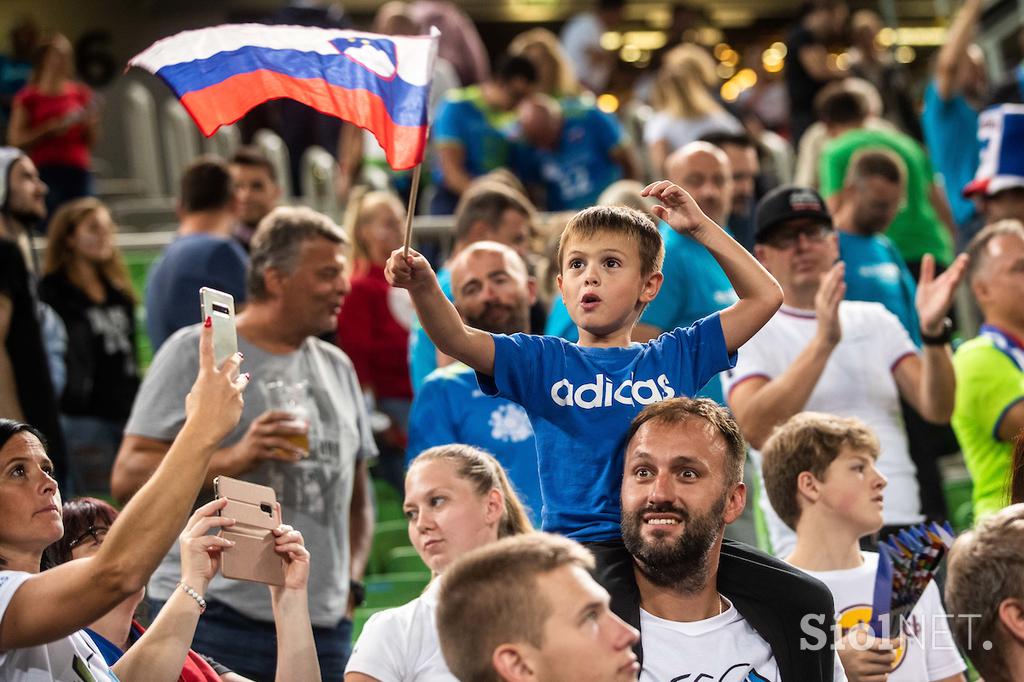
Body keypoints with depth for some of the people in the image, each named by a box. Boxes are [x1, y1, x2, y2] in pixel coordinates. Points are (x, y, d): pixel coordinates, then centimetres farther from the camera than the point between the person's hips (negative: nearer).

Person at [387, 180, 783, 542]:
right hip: (572, 542, -1)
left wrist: (700, 227, 10)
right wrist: (423, 287, -23)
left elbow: (765, 296, 14)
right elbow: (456, 340, -3)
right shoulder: (542, 363, 11)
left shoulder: (677, 357, 14)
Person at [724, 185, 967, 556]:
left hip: (904, 525, 4)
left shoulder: (875, 320, 17)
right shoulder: (747, 332, 3)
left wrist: (932, 331, -12)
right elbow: (756, 429, -15)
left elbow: (937, 409, 5)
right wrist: (823, 341, -22)